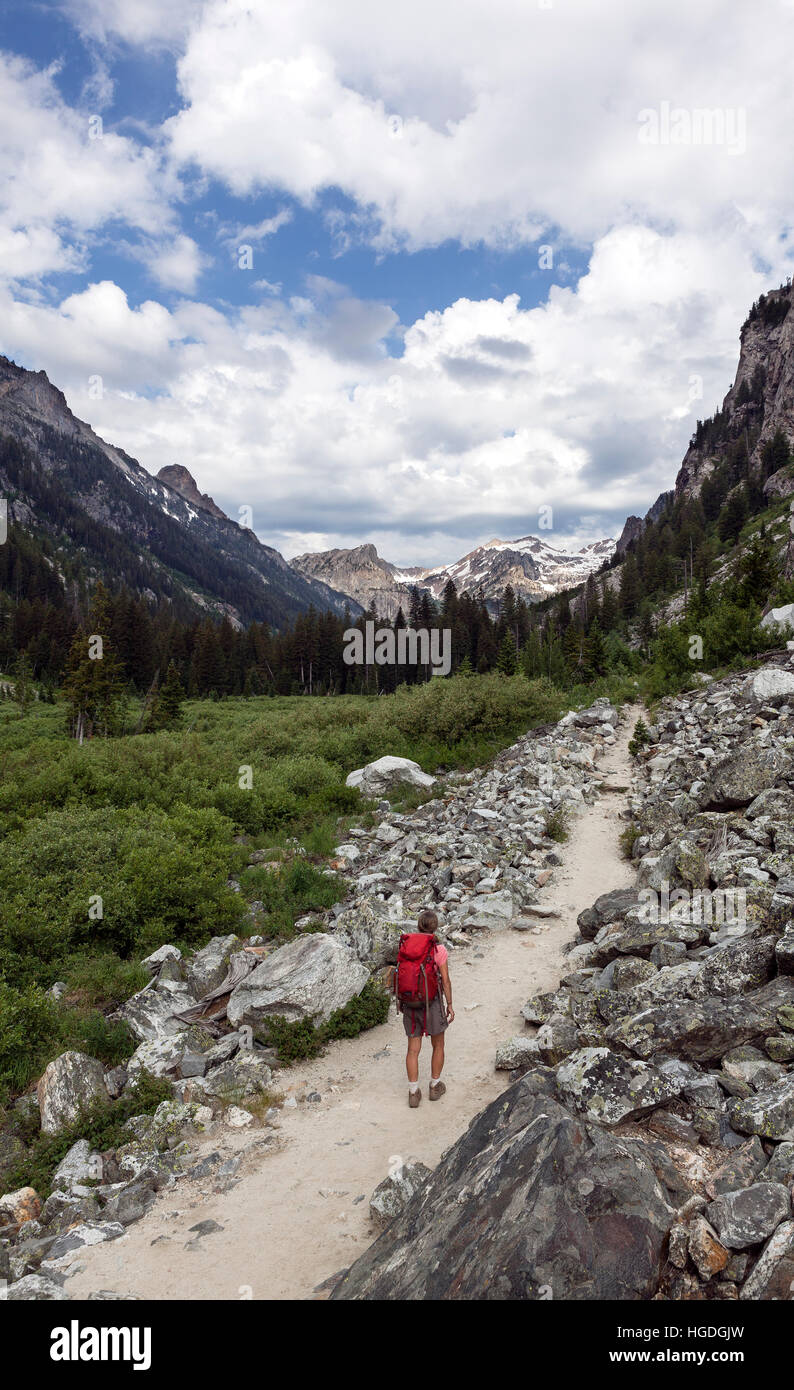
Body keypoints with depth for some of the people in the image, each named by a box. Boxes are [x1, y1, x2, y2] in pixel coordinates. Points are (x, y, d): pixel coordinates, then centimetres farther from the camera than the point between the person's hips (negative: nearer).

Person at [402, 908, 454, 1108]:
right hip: (432, 1002, -3)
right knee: (438, 1045, 19)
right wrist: (449, 1005, 1)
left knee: (413, 1049, 12)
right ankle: (435, 1086, 29)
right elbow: (445, 980, -10)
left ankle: (414, 1092, 15)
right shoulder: (439, 950, -14)